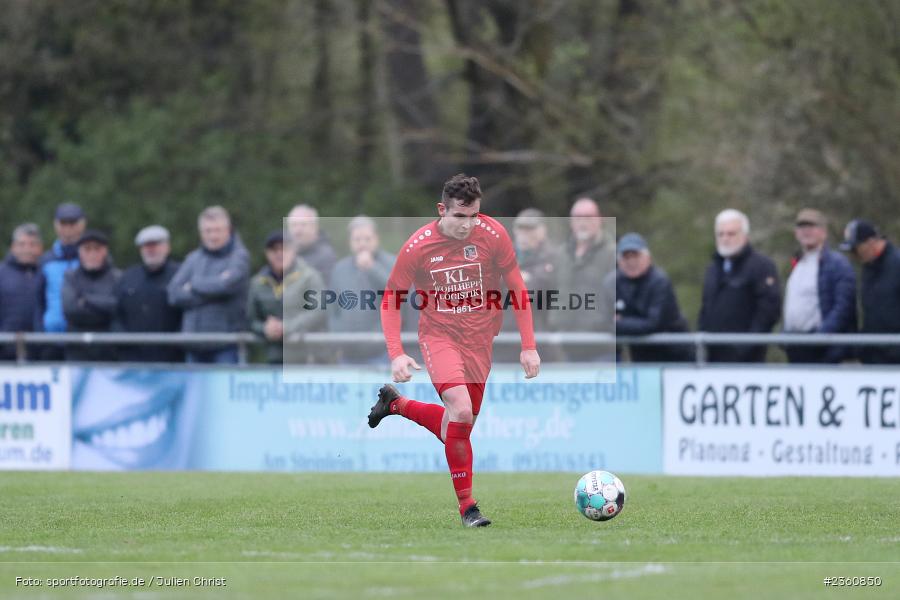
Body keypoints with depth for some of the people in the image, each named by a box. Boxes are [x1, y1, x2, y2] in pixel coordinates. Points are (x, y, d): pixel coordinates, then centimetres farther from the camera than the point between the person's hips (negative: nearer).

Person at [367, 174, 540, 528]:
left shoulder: (492, 234, -12)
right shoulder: (418, 246, -15)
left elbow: (517, 288, -2)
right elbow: (390, 300, -4)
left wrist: (528, 346, -5)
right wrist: (396, 354, -15)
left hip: (479, 339, 3)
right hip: (439, 336, -3)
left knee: (459, 427, 10)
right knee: (461, 409, -26)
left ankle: (394, 403, 38)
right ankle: (466, 505, -13)